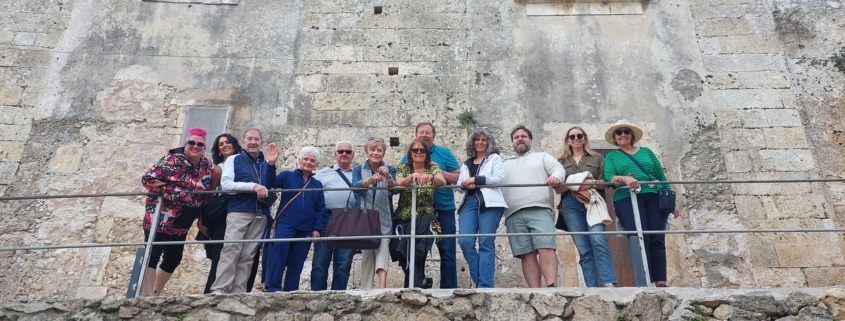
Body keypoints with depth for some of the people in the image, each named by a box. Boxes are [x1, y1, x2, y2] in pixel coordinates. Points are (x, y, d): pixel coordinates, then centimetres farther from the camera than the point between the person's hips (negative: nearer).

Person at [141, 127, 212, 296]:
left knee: (173, 259, 14)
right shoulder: (173, 161, -14)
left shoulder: (206, 165, 5)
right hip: (160, 219, -7)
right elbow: (147, 178, -17)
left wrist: (201, 218, 9)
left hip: (181, 225, 7)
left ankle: (155, 294, 29)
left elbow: (206, 191, 18)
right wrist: (171, 192, -21)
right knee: (152, 255, -9)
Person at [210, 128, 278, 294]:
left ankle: (238, 292, 3)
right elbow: (225, 184, -6)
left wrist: (271, 164, -2)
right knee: (231, 250, -13)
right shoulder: (233, 159, 7)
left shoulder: (265, 163, 17)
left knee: (248, 255, 1)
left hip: (260, 214, 4)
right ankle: (219, 290, -13)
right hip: (238, 211, -3)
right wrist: (253, 186, -15)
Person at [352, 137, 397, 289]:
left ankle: (382, 285, -32)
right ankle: (366, 290, 7)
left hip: (384, 220, -1)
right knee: (367, 253, -1)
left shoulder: (390, 170, 7)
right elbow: (356, 186, -14)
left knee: (383, 248, -20)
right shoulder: (358, 170, 7)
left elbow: (394, 190, -10)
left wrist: (388, 177, -32)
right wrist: (371, 179, -35)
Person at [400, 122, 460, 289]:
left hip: (444, 210, -2)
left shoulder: (445, 153, 3)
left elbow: (459, 178, -2)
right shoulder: (408, 157, 9)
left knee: (447, 251, -1)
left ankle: (449, 289, 6)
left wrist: (440, 171, -14)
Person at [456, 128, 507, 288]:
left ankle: (485, 285, -9)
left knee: (486, 243, -10)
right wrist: (465, 185, -1)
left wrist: (476, 180, -9)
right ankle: (480, 280, 0)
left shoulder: (495, 158, 14)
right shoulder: (466, 164, 27)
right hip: (469, 202, 4)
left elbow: (499, 179, -1)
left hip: (489, 202, -4)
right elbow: (460, 185, 23)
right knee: (465, 241, -12)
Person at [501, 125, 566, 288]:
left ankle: (552, 286, -27)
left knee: (546, 248, -18)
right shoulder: (505, 165, 32)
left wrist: (556, 177, -19)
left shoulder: (542, 157, 24)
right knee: (527, 254, -6)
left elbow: (558, 168, 6)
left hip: (540, 210, -2)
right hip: (514, 214, 2)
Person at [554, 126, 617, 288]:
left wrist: (592, 183, -13)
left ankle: (608, 283, -25)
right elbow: (558, 189, 9)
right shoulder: (561, 162, 19)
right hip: (571, 206, 1)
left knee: (599, 241, -21)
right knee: (583, 249, -5)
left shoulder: (597, 158, 18)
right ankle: (592, 288, -7)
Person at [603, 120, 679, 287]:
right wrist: (625, 178, -23)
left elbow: (662, 177, 20)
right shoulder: (611, 156, 18)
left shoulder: (646, 152, 24)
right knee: (641, 239, -17)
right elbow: (609, 177, -2)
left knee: (657, 240, -7)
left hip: (655, 197, 2)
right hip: (627, 199, -2)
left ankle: (661, 283, -9)